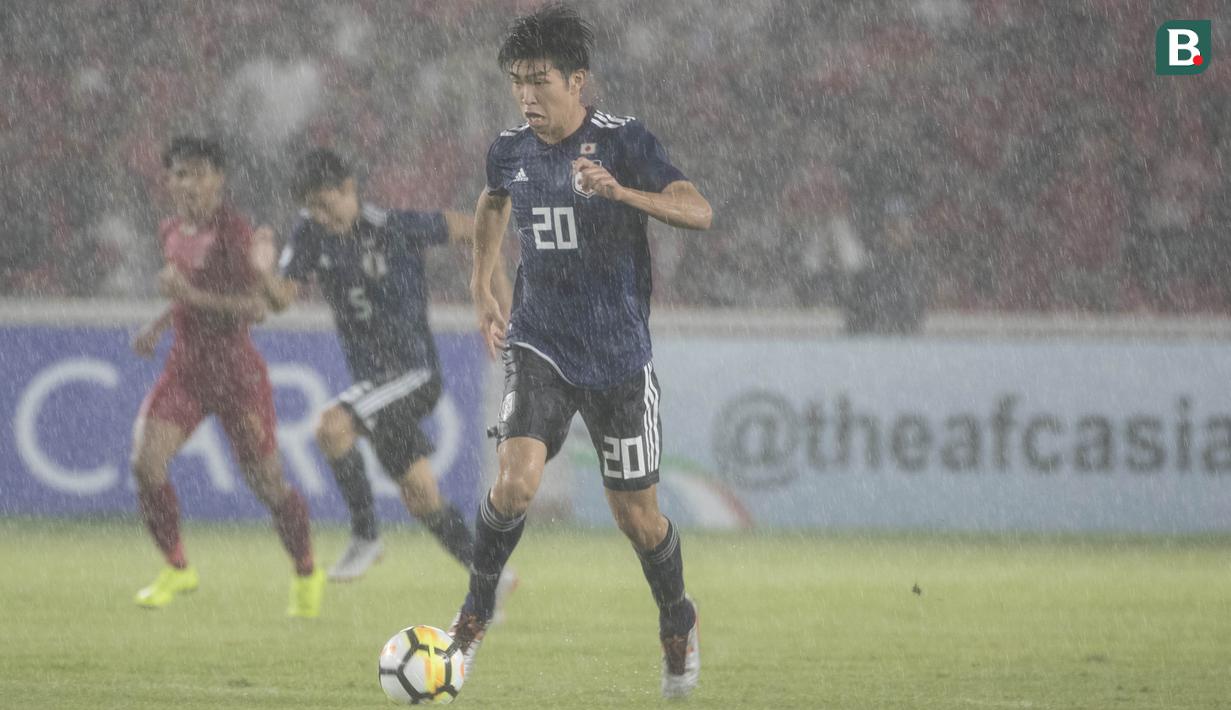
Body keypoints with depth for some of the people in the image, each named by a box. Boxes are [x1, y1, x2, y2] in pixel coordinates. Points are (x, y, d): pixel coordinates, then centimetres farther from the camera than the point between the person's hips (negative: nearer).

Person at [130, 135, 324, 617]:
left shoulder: (233, 233, -15)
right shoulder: (172, 234, 7)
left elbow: (255, 308, -22)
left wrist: (192, 294, -29)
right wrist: (157, 328, 12)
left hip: (236, 369, -6)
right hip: (185, 365, 6)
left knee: (266, 483, 1)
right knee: (145, 461, -14)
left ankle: (307, 575, 25)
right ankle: (176, 569, 4)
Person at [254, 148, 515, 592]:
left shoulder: (396, 228, -16)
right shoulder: (312, 233, 0)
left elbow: (468, 227, -4)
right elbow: (282, 299, -5)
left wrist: (499, 289, -5)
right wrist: (266, 271, -26)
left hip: (413, 370, -7)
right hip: (372, 378, 7)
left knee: (332, 426, -29)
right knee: (421, 499, 10)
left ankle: (365, 536, -14)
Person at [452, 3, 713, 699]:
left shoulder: (624, 141, -11)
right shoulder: (510, 151, 2)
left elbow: (698, 211, -24)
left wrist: (620, 192, -38)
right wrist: (483, 289, 21)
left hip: (619, 355, -2)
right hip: (539, 346, 2)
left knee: (638, 516, 5)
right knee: (516, 483, -21)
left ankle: (678, 624, 34)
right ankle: (477, 613, 2)